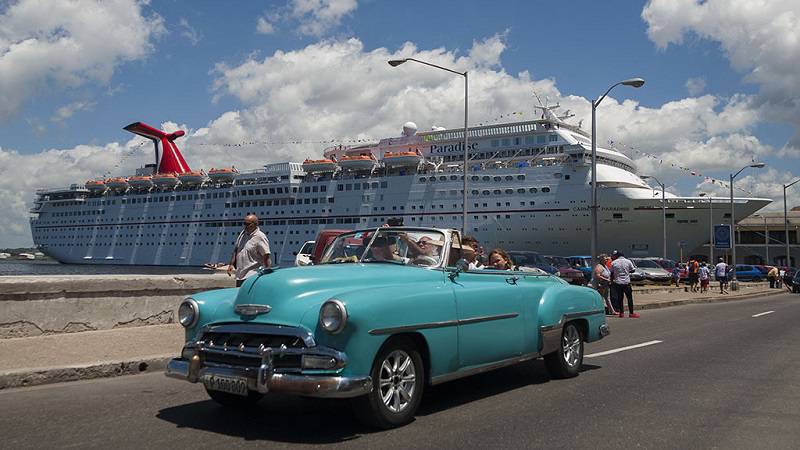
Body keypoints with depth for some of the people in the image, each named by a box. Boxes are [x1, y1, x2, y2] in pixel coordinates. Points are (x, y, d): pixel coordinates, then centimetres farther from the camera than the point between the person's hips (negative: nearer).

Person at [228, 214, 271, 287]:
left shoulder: (260, 237, -11)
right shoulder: (242, 234, 13)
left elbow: (266, 256, -15)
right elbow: (235, 250, 23)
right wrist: (231, 264, 13)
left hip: (252, 276, -8)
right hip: (239, 275, 8)